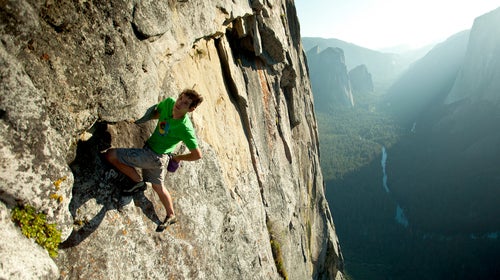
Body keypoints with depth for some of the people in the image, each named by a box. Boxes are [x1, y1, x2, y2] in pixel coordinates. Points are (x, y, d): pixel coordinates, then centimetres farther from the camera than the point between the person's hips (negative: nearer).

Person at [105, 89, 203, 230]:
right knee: (157, 186, 25)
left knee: (111, 155, -9)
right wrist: (139, 119, 2)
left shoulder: (185, 129, -28)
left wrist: (178, 158, -7)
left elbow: (197, 155, -20)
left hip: (154, 156, -8)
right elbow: (156, 112, 14)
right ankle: (171, 216, 43)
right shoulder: (169, 103, -10)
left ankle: (139, 182, 5)